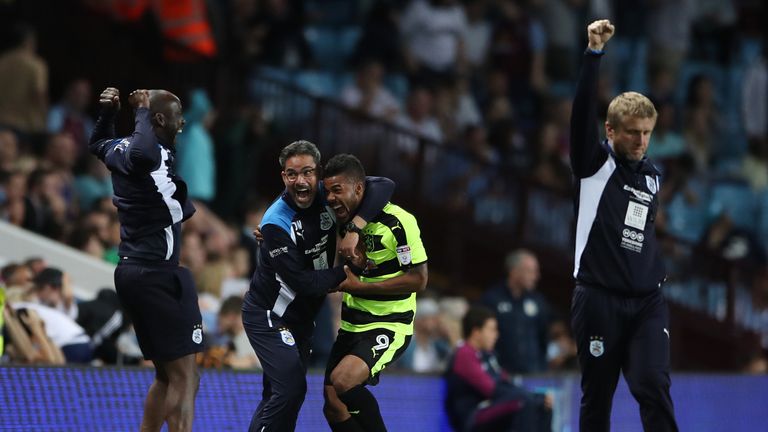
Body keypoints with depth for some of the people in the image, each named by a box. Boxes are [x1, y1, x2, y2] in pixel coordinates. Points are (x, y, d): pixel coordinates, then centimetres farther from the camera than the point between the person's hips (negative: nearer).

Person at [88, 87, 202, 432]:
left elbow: (97, 144, 36)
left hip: (133, 271, 10)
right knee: (185, 378, -10)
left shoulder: (120, 148, 11)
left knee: (166, 376, 17)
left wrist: (108, 112, 21)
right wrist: (142, 113, -25)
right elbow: (143, 153, -42)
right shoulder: (155, 154, -16)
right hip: (156, 274, -10)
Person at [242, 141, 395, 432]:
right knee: (291, 389, -21)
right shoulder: (276, 224, -24)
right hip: (268, 317, -7)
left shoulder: (327, 197, -9)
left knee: (281, 395, 12)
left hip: (301, 317, 7)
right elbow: (302, 282, -26)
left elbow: (384, 186, -16)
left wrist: (356, 225, -30)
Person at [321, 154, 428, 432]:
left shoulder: (396, 222, -18)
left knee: (342, 381, -28)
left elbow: (418, 279, -19)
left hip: (388, 327, -8)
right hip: (352, 326, 8)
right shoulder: (345, 221, 5)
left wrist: (358, 286, -20)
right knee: (334, 407, 4)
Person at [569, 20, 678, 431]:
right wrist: (594, 53, -25)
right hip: (598, 300, -3)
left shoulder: (652, 176, 15)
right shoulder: (595, 162, 0)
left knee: (654, 386, -12)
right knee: (597, 397, 3)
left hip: (647, 303, 3)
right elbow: (582, 112, -16)